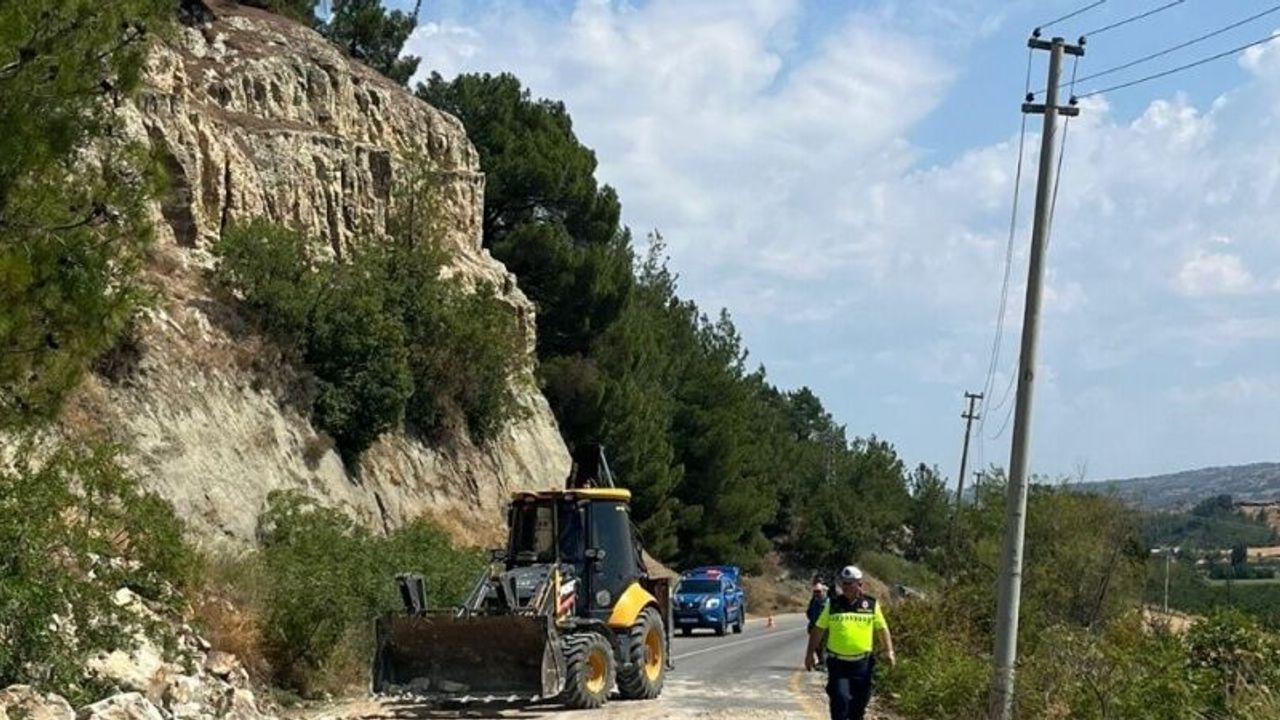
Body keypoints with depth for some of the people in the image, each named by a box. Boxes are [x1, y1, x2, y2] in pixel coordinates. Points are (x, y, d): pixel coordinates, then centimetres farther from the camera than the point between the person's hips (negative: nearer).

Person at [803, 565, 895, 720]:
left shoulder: (871, 604, 3)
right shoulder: (833, 604, 2)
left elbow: (882, 629, 7)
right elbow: (818, 629, 7)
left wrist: (889, 651, -4)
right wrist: (810, 653, 4)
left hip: (862, 664, 1)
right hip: (838, 663, -1)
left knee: (859, 702, 9)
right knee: (840, 699, -14)